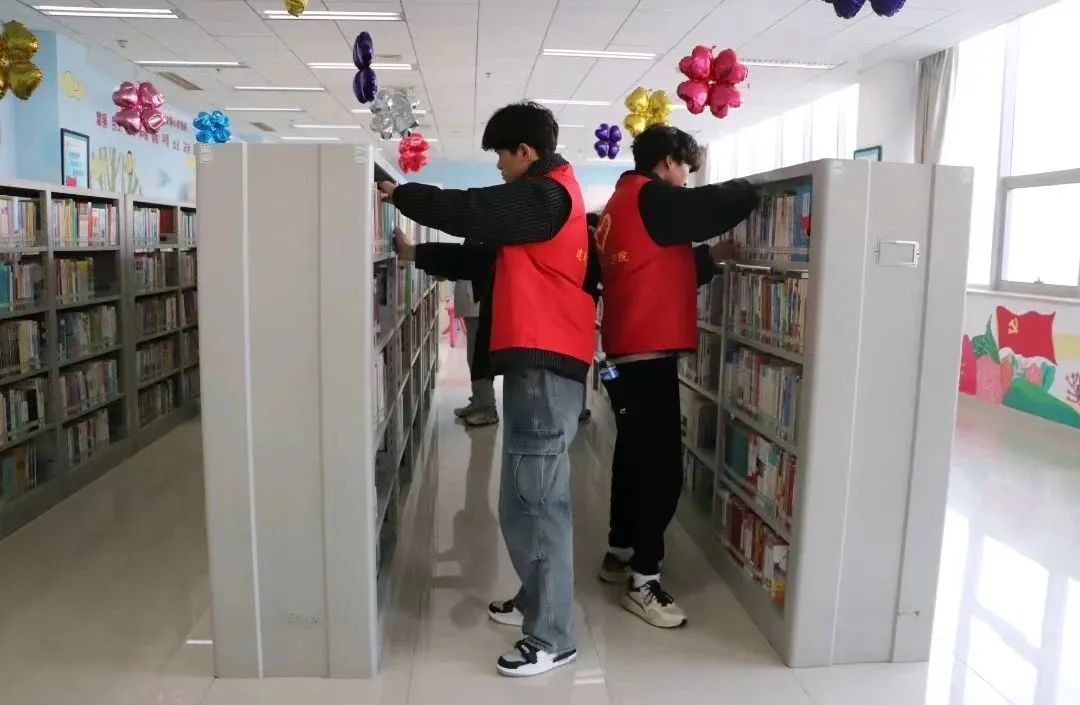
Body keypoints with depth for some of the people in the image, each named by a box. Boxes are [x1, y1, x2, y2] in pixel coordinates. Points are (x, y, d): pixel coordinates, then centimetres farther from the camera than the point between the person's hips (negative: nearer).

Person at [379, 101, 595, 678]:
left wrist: (399, 193, -2)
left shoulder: (545, 194, -10)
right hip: (537, 360, 10)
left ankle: (552, 638, 3)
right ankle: (536, 600, 30)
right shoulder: (547, 196, 21)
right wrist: (418, 255, 19)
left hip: (545, 363, -10)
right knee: (530, 496, 17)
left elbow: (470, 212, -17)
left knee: (533, 500, -7)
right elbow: (487, 256, 23)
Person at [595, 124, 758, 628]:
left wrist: (712, 256, 10)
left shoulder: (621, 203, 18)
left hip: (628, 352, 10)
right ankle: (643, 581, 1)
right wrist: (752, 188, 7)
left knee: (635, 455, 18)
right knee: (661, 465, -6)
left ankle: (619, 554, 30)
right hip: (649, 353, -10)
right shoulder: (651, 198, -11)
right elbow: (728, 203, -13)